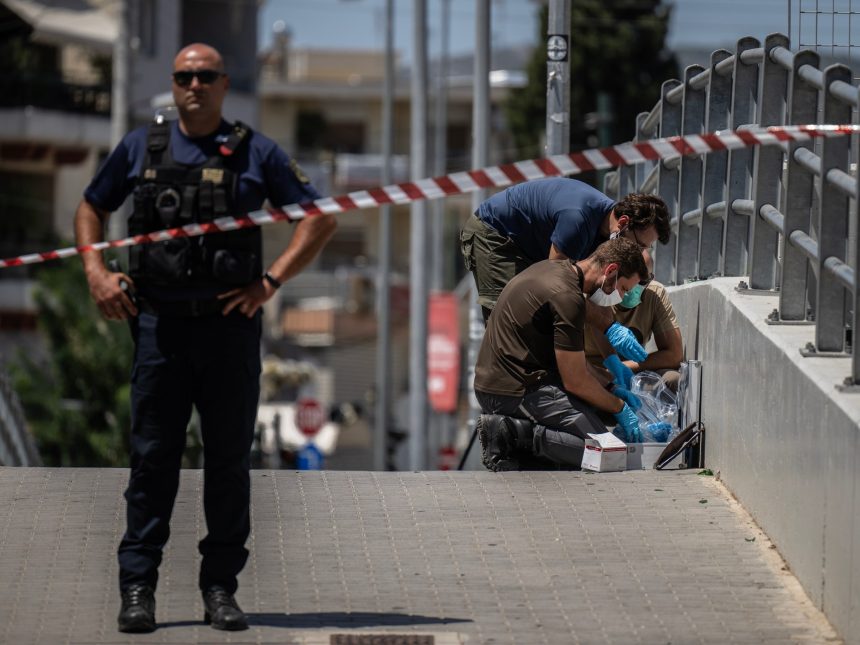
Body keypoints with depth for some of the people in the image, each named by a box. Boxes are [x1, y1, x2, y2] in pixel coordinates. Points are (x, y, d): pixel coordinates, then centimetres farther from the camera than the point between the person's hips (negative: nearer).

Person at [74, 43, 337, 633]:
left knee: (230, 460, 4)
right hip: (159, 321, 0)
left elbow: (321, 219, 7)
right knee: (153, 456, -1)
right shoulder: (141, 148, 10)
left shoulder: (256, 153, 5)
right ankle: (138, 587, 3)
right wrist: (96, 272, 6)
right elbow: (92, 209, 22)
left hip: (230, 325, 0)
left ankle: (221, 586, 11)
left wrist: (272, 280, -3)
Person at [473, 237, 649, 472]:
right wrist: (620, 408, 1)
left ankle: (510, 429, 4)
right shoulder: (567, 297, -19)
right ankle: (514, 434, -14)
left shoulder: (552, 268, 13)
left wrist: (610, 388, 20)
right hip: (516, 393, -10)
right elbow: (575, 381, -13)